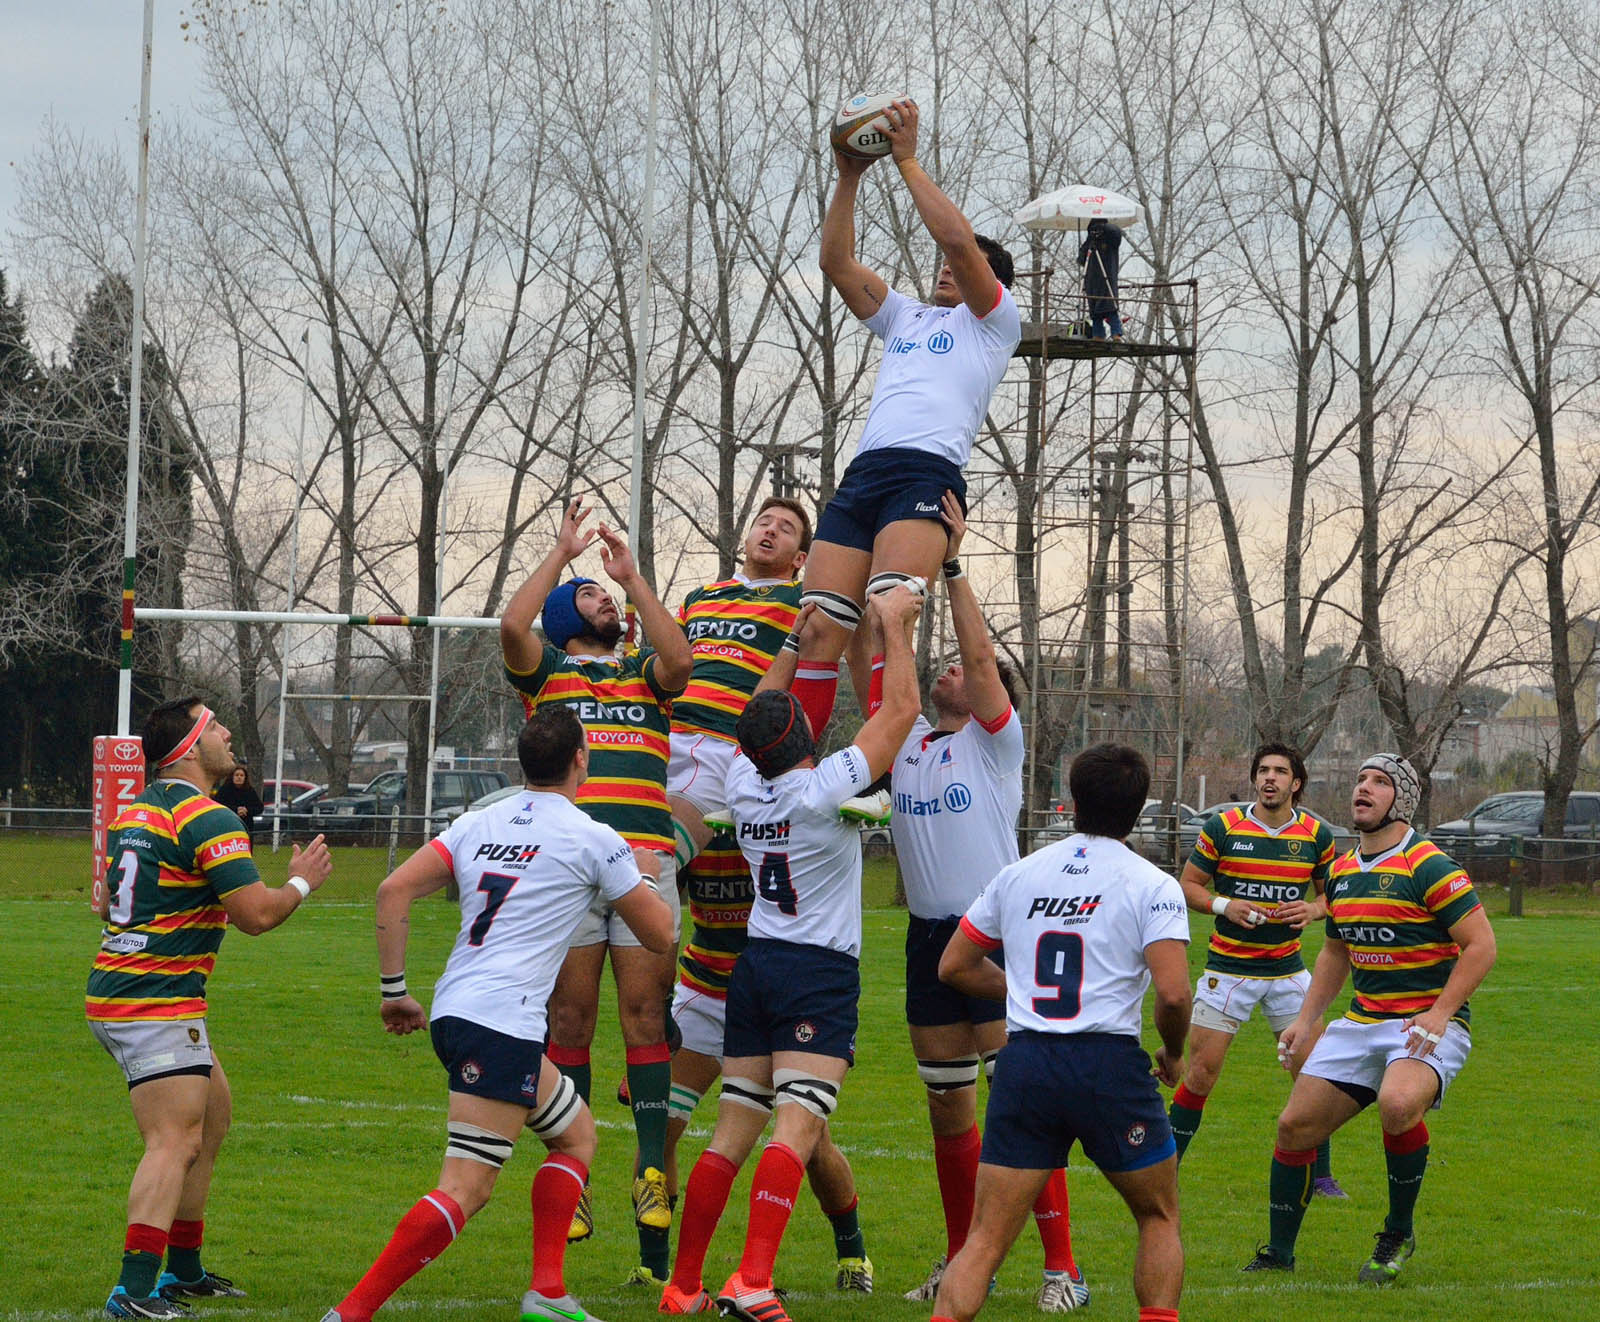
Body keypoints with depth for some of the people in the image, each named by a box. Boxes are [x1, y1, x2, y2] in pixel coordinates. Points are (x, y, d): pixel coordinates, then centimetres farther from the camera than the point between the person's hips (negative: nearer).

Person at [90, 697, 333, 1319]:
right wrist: (301, 881, -1)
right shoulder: (208, 819, -15)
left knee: (213, 1112, 22)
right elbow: (256, 914, -18)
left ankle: (183, 1269, 27)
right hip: (156, 1005, -10)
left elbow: (107, 901, 26)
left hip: (112, 989, 10)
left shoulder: (133, 812, 14)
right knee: (177, 1141, -15)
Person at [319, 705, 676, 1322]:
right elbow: (659, 935, 8)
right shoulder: (593, 839, -1)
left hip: (453, 1012, 8)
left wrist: (393, 990, 9)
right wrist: (646, 880, 28)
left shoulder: (477, 824, 14)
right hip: (502, 1022, -8)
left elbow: (395, 890, 4)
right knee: (466, 1189, -11)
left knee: (576, 1133, 23)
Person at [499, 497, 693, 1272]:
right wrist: (563, 551, 5)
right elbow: (512, 626, -2)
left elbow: (680, 660, 0)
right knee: (570, 1018, -3)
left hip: (645, 859, 1)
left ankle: (653, 1170, -5)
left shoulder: (645, 674, 22)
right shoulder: (544, 671, 18)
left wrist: (632, 576, 5)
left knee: (646, 1012, -5)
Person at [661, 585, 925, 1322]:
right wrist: (894, 624, 1)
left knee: (732, 1133, 9)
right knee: (797, 1126, -15)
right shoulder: (824, 790, -14)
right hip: (821, 972, -7)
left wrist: (797, 639, 28)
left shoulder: (743, 785, 2)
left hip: (756, 961, 7)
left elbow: (761, 716, 23)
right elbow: (901, 709, -9)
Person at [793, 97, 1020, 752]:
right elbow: (836, 261, 25)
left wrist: (908, 160, 2)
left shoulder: (994, 319, 14)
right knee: (818, 628, -8)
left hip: (927, 473, -6)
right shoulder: (905, 317, 33)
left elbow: (959, 240, -2)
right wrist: (849, 176, 16)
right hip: (862, 474, 6)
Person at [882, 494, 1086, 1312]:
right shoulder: (904, 740, 12)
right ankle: (963, 1261, 19)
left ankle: (1061, 1267, -8)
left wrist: (951, 564, -18)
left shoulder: (996, 741, -2)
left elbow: (980, 653, -14)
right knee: (947, 1106, 10)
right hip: (928, 936, 6)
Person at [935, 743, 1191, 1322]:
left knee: (984, 1241, 0)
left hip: (1023, 1063, 3)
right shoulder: (1151, 885, -1)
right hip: (1109, 1063, -3)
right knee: (1159, 1218, 19)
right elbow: (1173, 993, -12)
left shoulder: (1017, 875, 12)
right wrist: (1173, 1053, 8)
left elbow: (953, 966, 20)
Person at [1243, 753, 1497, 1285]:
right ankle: (1277, 1254, 15)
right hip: (1362, 1021, 7)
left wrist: (1438, 1013, -22)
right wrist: (1306, 1018, 16)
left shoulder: (1430, 867, -13)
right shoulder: (1342, 871, 11)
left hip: (1427, 1026, -7)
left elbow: (1481, 945, -15)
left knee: (1398, 1105, -35)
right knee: (1296, 1124, -1)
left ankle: (1398, 1235, -12)